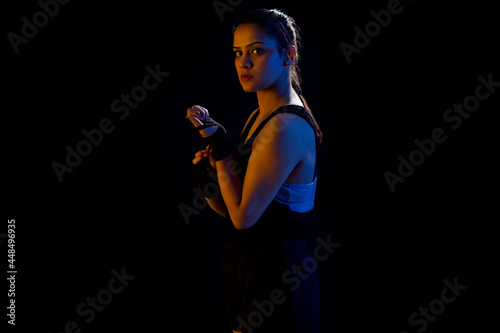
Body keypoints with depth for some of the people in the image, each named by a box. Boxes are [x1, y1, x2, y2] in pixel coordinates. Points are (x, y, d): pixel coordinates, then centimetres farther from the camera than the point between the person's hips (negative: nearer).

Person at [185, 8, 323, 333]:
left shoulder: (288, 127, -20)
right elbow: (231, 210, 11)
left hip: (276, 279, -9)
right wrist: (206, 177, -7)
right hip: (246, 270, 9)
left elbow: (244, 216, -20)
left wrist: (219, 145, -16)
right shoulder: (259, 117, 8)